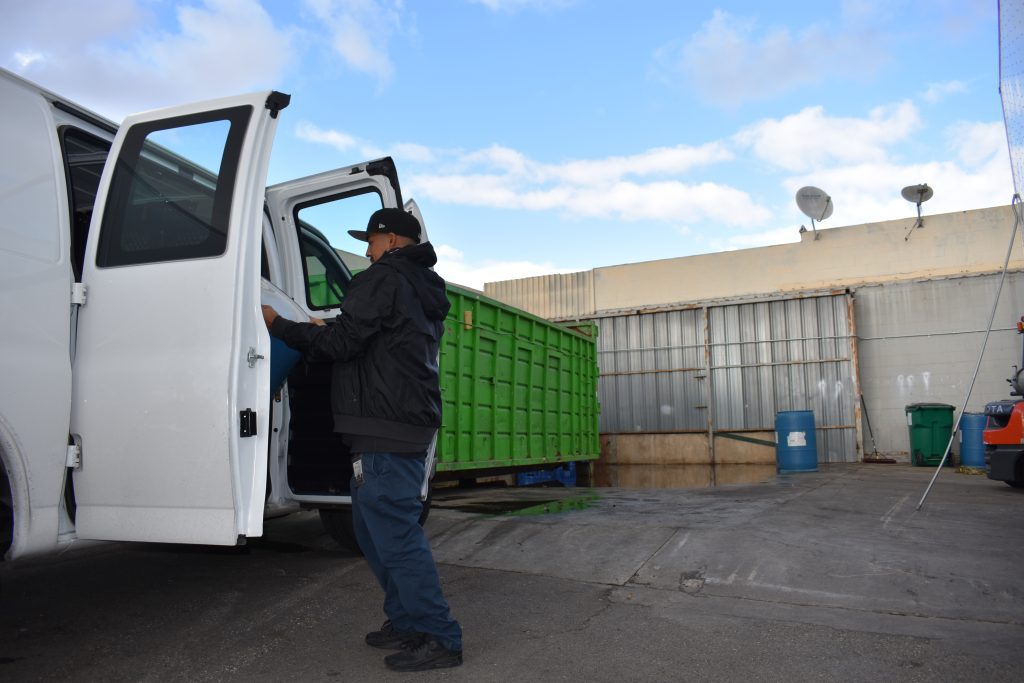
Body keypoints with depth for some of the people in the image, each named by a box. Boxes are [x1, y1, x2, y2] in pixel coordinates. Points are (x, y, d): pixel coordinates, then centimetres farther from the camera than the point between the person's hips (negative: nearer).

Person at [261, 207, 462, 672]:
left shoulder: (384, 278, -8)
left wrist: (280, 326, -2)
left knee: (395, 534, -6)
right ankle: (407, 621, 24)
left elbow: (342, 343, -14)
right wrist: (320, 336, 30)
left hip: (385, 431, -10)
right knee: (373, 528, 18)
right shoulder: (426, 292, 22)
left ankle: (439, 638, 1)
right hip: (410, 427, 10)